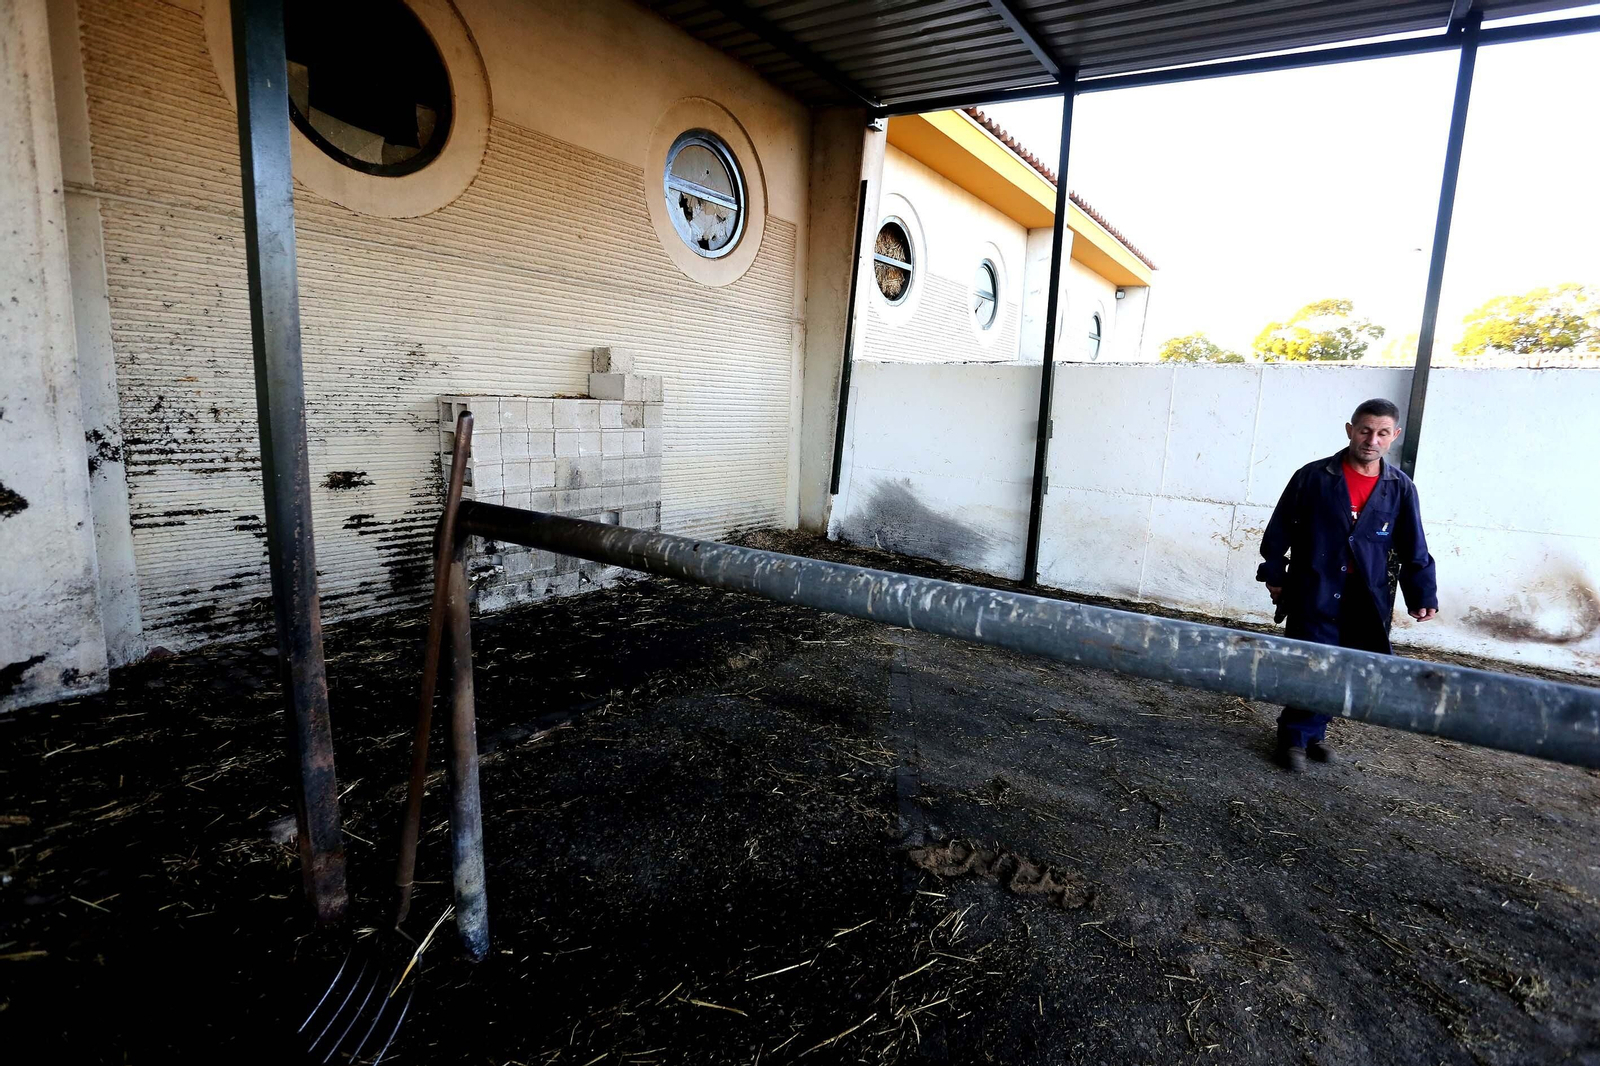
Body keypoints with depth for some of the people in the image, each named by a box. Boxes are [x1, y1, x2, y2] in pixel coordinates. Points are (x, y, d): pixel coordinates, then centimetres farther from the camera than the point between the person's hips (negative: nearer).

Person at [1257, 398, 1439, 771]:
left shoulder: (1401, 489, 4)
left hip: (1367, 604, 3)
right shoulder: (1313, 477, -3)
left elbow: (1414, 549, 6)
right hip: (1314, 596, -3)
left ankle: (1310, 733, 26)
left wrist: (1423, 594, -2)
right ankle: (1295, 736, 15)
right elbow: (1279, 530, 2)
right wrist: (1274, 574, 2)